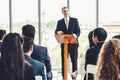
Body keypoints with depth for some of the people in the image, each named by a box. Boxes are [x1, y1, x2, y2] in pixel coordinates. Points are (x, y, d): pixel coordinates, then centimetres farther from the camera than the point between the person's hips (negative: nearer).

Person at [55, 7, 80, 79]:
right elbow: (56, 31, 1)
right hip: (64, 44, 2)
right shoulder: (60, 22, 9)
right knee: (64, 61, 4)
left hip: (73, 44, -1)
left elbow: (78, 31, -1)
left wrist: (76, 35, -23)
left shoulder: (74, 20, 5)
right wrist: (58, 32, -24)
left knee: (74, 61, 1)